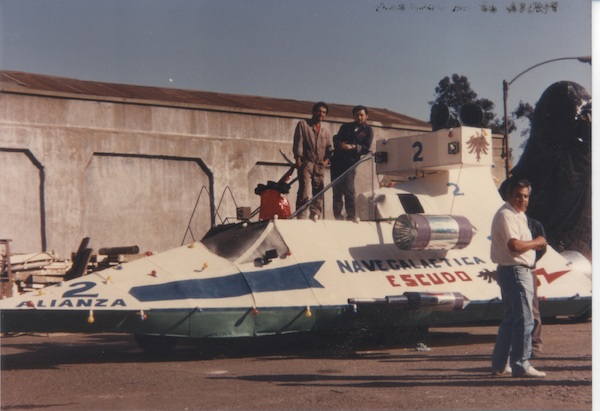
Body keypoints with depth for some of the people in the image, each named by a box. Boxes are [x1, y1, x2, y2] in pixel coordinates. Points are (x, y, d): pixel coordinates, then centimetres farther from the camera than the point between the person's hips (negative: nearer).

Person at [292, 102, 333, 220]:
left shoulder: (326, 132, 24)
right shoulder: (303, 124, 10)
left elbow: (329, 148, 17)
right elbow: (298, 141, -1)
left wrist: (327, 160, -3)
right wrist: (298, 157, -13)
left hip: (320, 166, 5)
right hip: (306, 163, -5)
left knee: (318, 194, 3)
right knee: (305, 193, -16)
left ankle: (316, 217, 6)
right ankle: (301, 217, -16)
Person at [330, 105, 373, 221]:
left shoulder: (368, 130, 9)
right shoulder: (346, 126, 20)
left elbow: (366, 148, -2)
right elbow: (336, 138, 13)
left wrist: (352, 147, -18)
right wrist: (340, 144, -10)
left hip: (351, 162, -4)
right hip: (337, 159, 4)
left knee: (349, 189, -14)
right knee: (337, 189, 1)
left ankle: (351, 215, -11)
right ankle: (337, 215, 4)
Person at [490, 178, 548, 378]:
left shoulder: (518, 215, 19)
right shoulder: (505, 215, -15)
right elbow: (514, 245, -25)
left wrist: (535, 244, 8)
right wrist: (536, 242, -11)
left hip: (521, 271, 11)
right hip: (514, 271, -11)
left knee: (510, 319, 15)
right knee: (524, 319, -9)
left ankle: (500, 364, 22)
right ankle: (521, 365, -5)